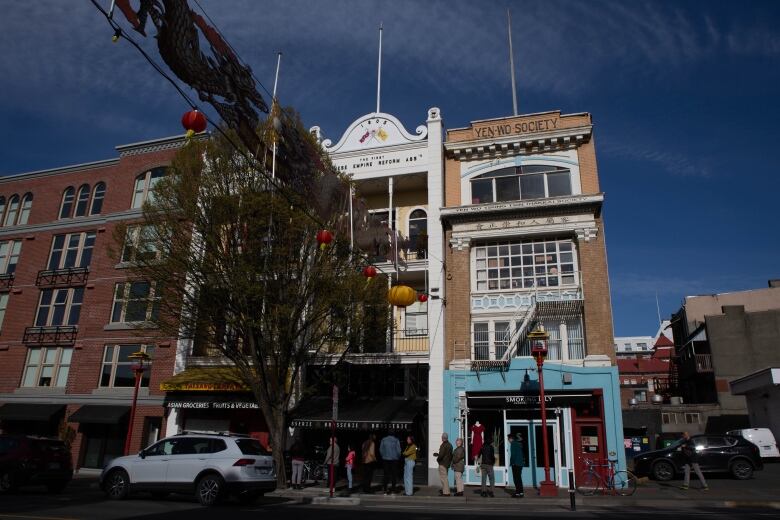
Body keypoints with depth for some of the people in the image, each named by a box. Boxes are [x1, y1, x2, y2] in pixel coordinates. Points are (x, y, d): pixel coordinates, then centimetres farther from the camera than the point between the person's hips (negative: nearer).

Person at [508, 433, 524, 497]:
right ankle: (521, 492, 17)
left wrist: (511, 463, -10)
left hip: (515, 464, -9)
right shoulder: (519, 444, 15)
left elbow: (513, 454, -16)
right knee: (519, 478, 14)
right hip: (521, 463, 9)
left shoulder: (513, 444, -10)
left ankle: (518, 493, -9)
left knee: (516, 478, -7)